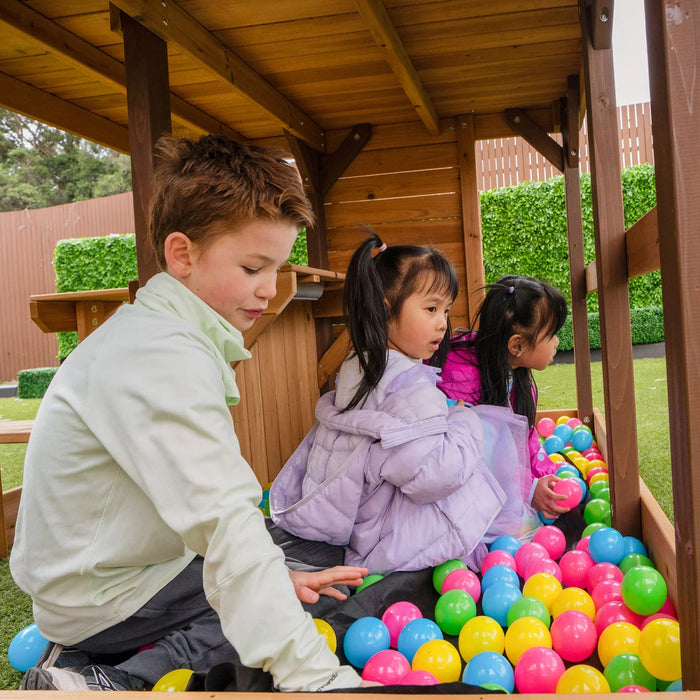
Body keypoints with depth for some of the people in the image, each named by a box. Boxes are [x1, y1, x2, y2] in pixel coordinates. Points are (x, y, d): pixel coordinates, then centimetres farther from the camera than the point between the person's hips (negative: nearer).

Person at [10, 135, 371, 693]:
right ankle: (116, 682, -10)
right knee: (325, 602, -11)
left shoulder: (165, 335, 5)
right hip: (104, 597, -9)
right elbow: (224, 520, -36)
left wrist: (273, 572, -3)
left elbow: (209, 493, 5)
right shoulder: (164, 359, -28)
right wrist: (319, 679, -37)